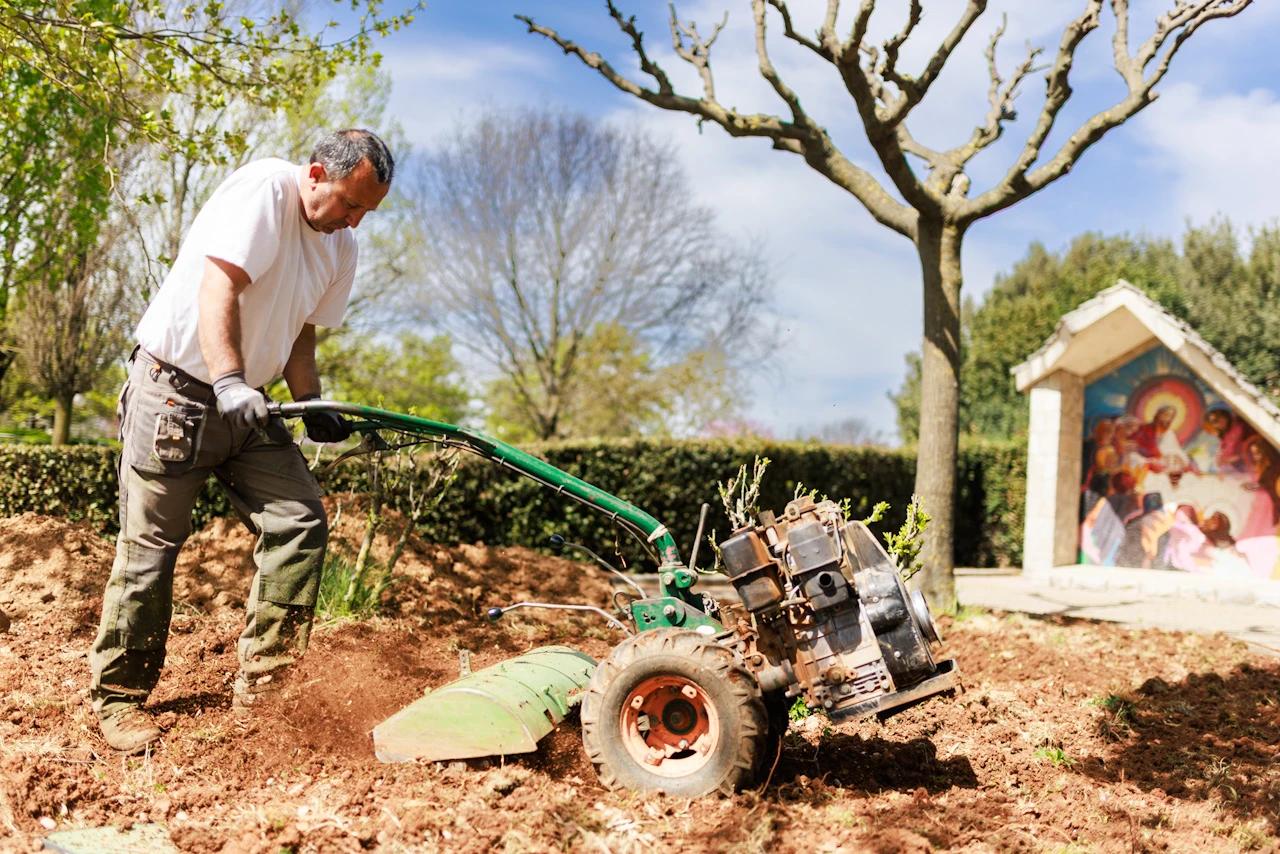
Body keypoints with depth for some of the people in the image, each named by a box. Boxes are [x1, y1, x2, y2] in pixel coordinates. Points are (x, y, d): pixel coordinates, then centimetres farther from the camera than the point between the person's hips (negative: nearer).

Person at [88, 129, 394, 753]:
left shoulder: (341, 247, 8)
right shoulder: (265, 187, -16)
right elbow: (218, 286, -26)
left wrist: (313, 408, -1)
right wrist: (228, 381, -37)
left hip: (245, 403, 7)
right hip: (175, 389, -7)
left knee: (300, 519, -6)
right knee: (150, 546, -4)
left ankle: (261, 683, 1)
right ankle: (118, 698, 10)